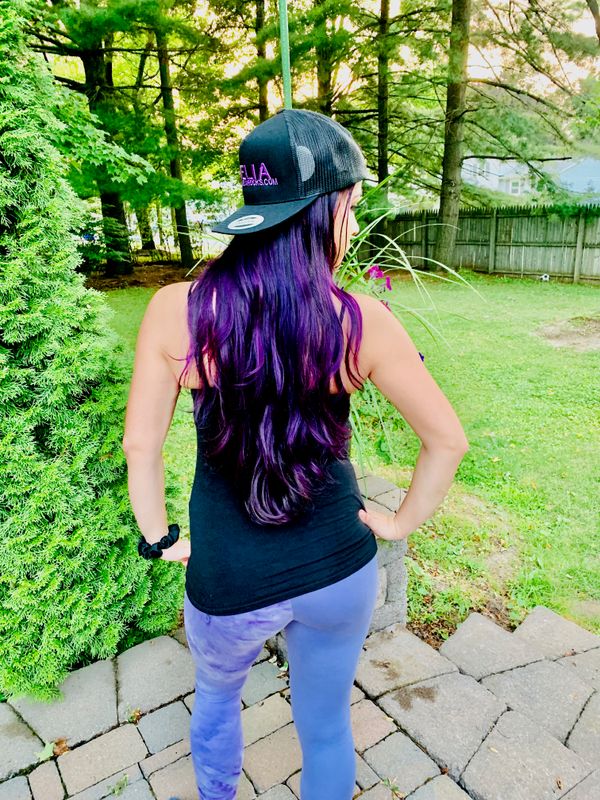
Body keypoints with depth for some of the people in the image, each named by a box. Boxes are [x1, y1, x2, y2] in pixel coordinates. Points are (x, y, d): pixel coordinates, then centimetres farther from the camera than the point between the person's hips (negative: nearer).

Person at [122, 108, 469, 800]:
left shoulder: (175, 310, -16)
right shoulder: (362, 322, -16)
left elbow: (140, 446, -8)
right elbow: (447, 440, -9)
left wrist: (159, 537, 7)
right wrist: (401, 522, 5)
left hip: (226, 580, 1)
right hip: (338, 569, 0)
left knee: (216, 695, 34)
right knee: (326, 723, 27)